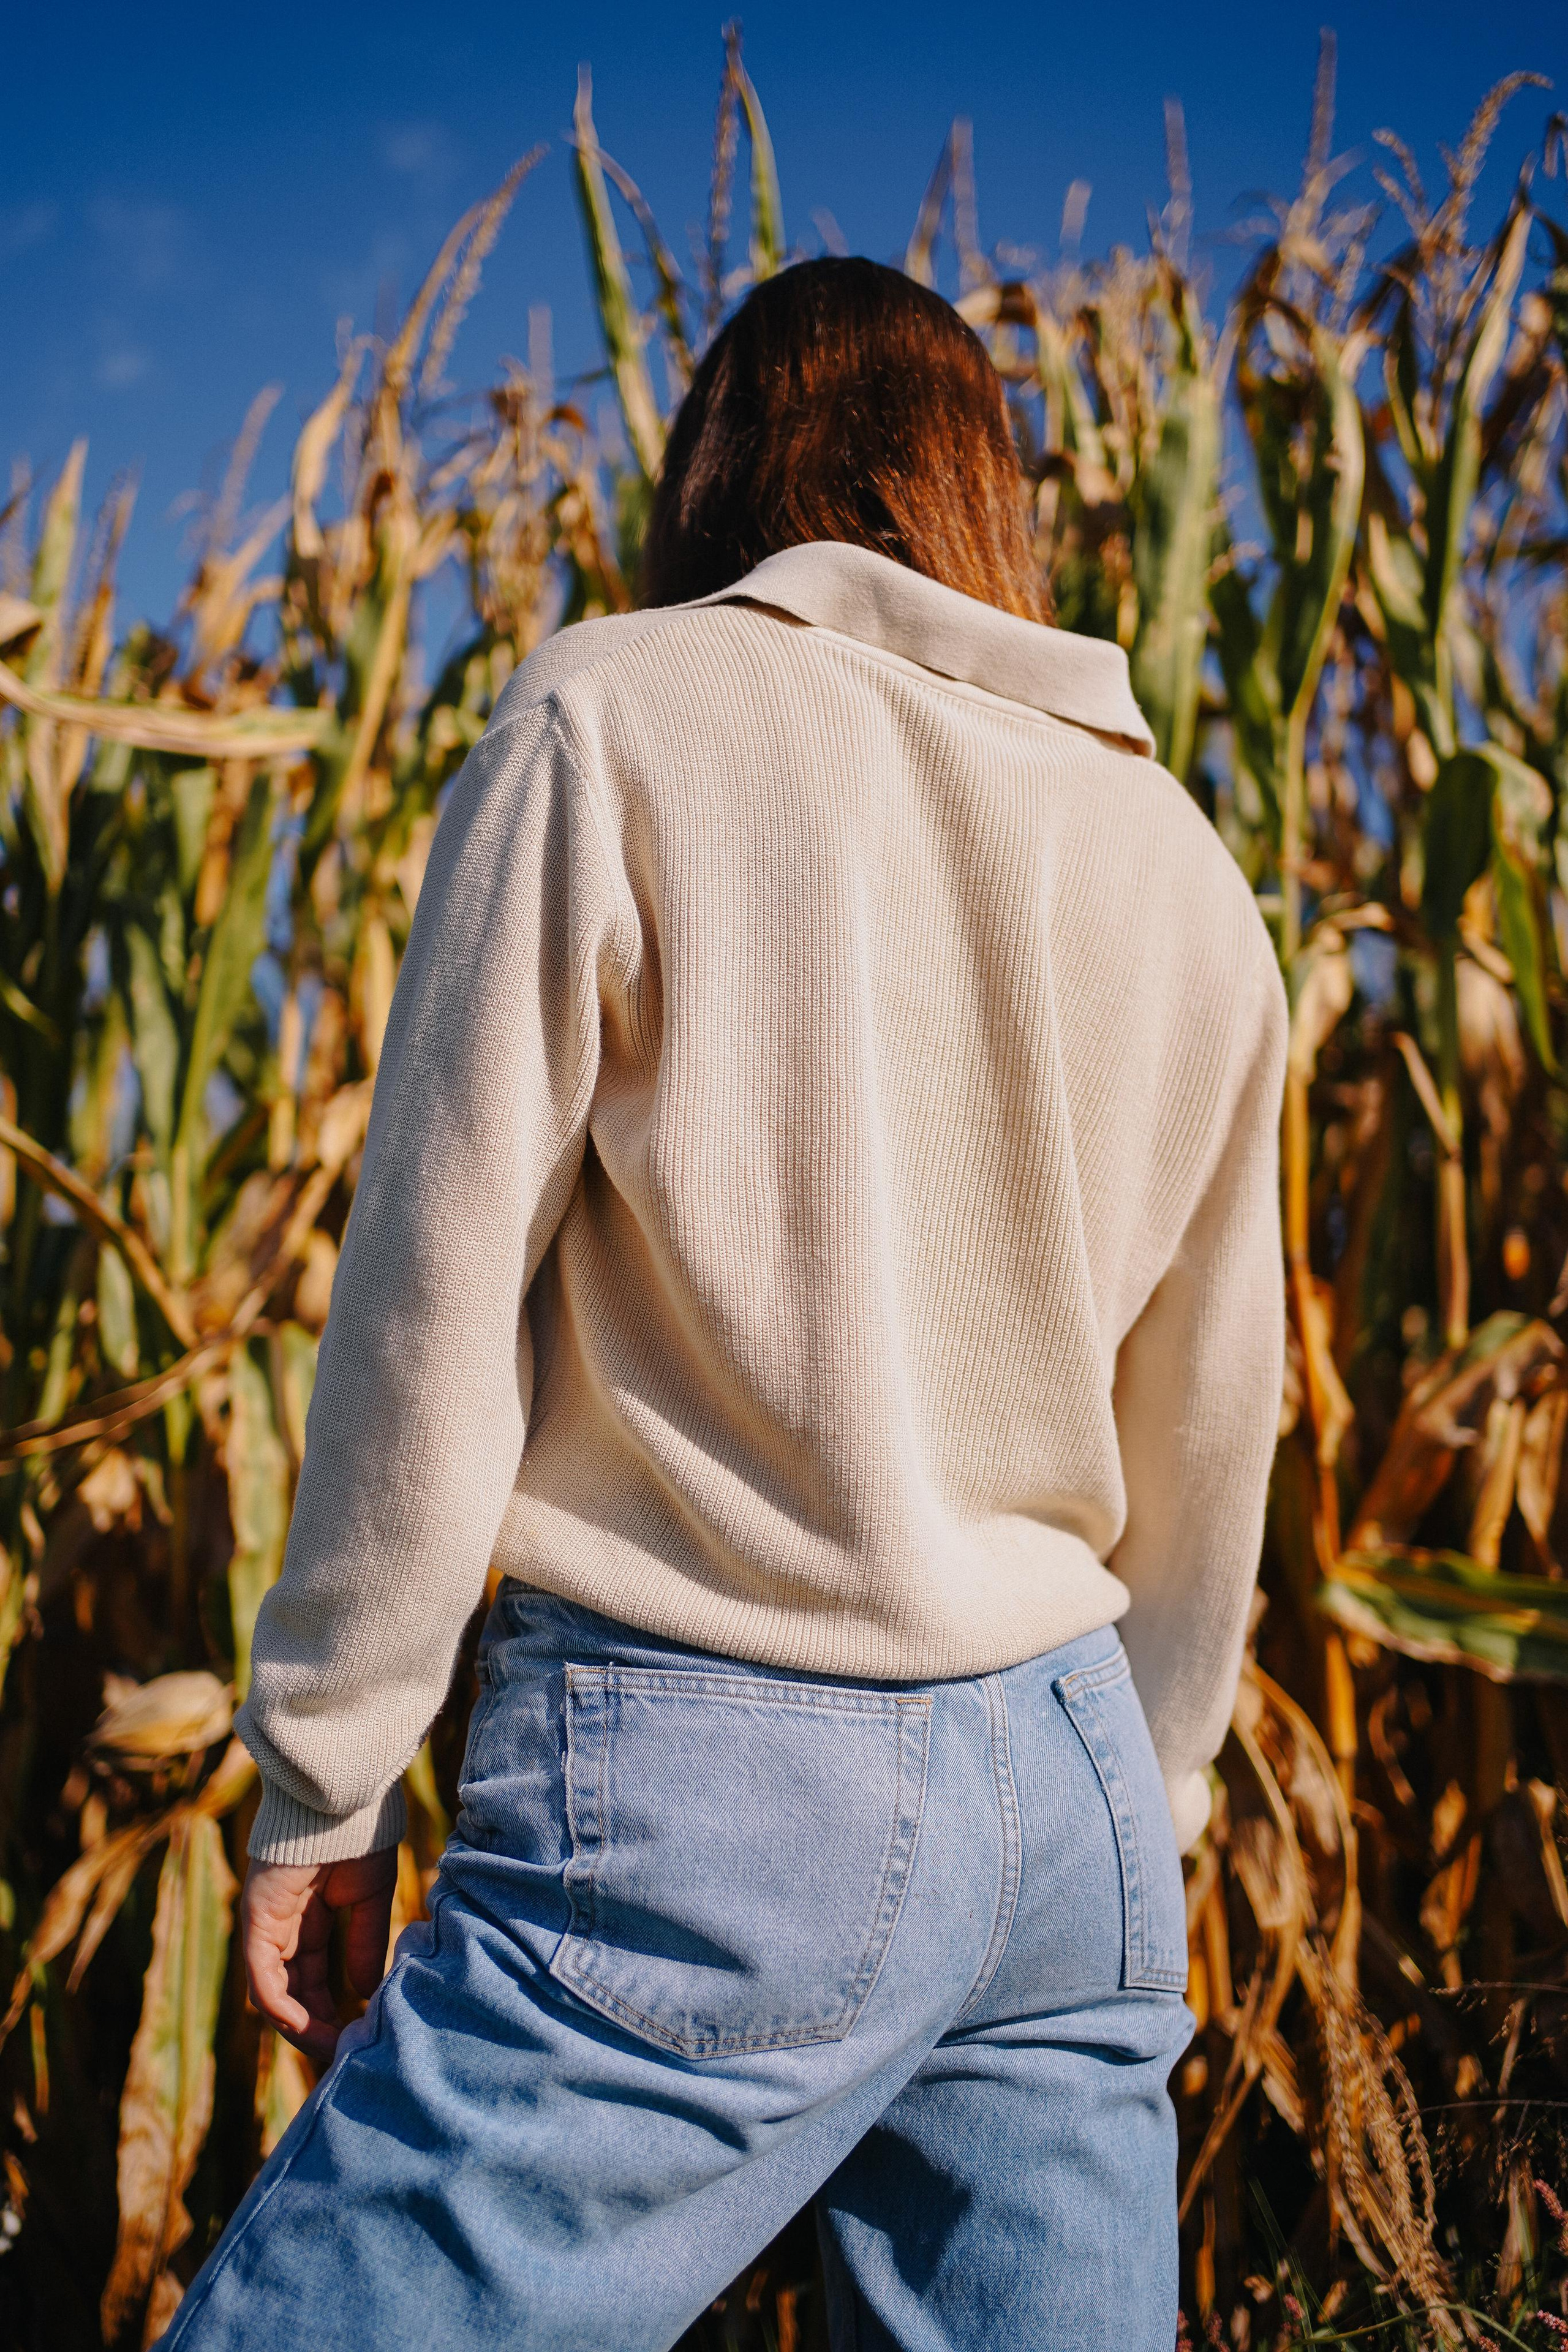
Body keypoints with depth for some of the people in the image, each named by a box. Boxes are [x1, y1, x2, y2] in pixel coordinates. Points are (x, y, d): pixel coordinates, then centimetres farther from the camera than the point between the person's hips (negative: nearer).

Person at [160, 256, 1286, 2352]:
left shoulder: (615, 723, -4)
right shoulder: (1184, 867, 11)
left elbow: (440, 1305, -7)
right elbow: (1208, 1439, 15)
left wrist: (326, 1783, 2)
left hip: (705, 1790, -6)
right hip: (1067, 1784, 6)